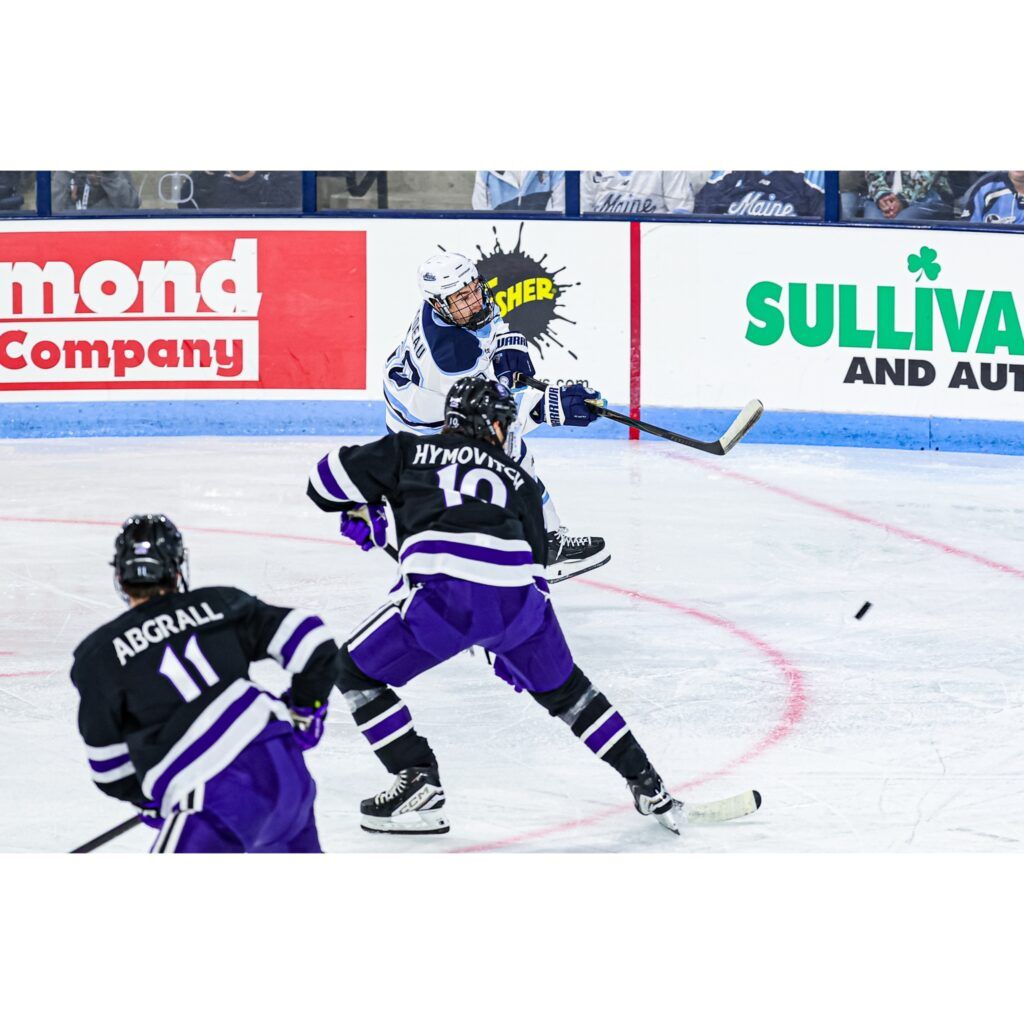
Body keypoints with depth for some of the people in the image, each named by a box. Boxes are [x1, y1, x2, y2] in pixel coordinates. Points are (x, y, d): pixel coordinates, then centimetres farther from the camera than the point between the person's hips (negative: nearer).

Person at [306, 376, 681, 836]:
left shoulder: (410, 451, 22)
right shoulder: (518, 479, 29)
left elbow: (330, 475, 20)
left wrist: (359, 510, 42)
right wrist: (512, 646, 39)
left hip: (442, 591, -4)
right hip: (516, 596, 4)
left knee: (357, 672, 16)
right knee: (562, 687, 28)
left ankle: (419, 785, 6)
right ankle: (647, 786, 29)